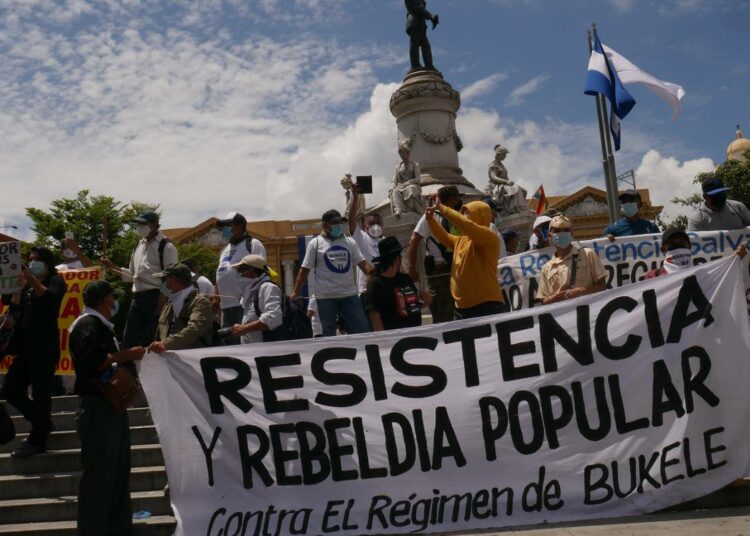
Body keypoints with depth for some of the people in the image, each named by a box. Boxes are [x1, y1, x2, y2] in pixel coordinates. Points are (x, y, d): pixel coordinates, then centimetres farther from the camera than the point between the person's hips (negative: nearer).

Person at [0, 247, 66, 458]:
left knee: (40, 393, -4)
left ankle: (37, 439, 5)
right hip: (27, 347, 8)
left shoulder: (56, 281, 0)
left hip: (44, 347, -8)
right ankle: (42, 422, 25)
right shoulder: (28, 285, 18)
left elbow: (50, 299, -21)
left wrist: (33, 279, -24)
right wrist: (20, 286, 2)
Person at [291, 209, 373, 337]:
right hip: (325, 296, -3)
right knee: (328, 333, 6)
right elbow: (305, 269, 0)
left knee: (362, 328, 4)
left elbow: (363, 263, 5)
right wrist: (296, 292, -5)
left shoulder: (349, 242, 9)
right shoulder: (315, 243, -1)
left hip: (349, 294, 3)